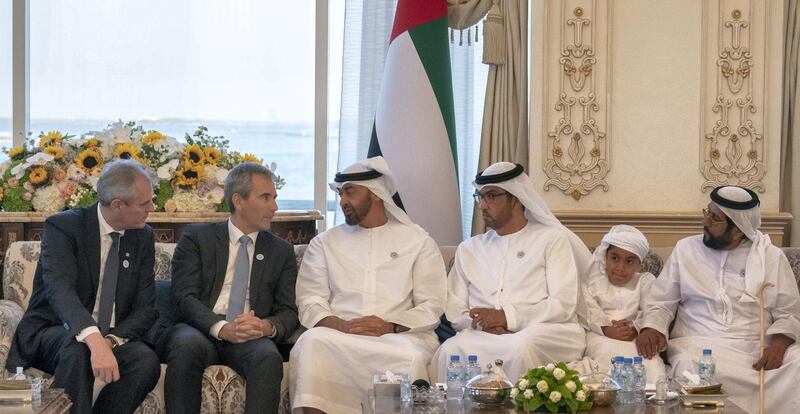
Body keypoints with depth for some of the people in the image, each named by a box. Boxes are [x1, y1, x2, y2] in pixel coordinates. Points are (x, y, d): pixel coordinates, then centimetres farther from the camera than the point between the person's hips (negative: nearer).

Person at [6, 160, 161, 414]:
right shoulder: (63, 227, -11)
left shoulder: (142, 237, 4)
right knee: (77, 350, -38)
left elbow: (145, 309, 0)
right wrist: (94, 341, -46)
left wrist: (111, 341, -22)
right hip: (54, 333, -4)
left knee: (146, 361, -28)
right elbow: (59, 290, -28)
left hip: (112, 338, 4)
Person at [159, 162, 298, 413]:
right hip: (200, 331, -1)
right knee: (188, 345, -37)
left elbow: (288, 312, 10)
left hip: (251, 337, 2)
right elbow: (185, 298, -3)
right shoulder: (197, 237, 9)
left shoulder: (282, 251, 18)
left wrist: (267, 326, -15)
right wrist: (222, 328, -22)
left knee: (268, 356, -33)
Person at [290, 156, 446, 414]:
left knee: (410, 355, -36)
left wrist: (391, 327, -13)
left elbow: (431, 307, 5)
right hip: (339, 335, 1)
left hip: (399, 335, -1)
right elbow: (309, 302, 7)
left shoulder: (419, 242, 13)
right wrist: (340, 325, -13)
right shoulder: (324, 244, 18)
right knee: (311, 342, -32)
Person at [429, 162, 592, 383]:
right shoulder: (469, 249, 23)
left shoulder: (552, 240, 10)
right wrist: (483, 323, -9)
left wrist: (507, 316, -12)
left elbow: (563, 304, -1)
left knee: (521, 347, -38)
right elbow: (454, 309, 14)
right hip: (483, 335, 2)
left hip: (545, 331, -2)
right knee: (451, 350, -32)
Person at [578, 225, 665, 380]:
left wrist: (635, 328, -18)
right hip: (600, 336, -1)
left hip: (636, 336, 1)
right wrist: (606, 329, -18)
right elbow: (587, 311, 2)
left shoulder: (645, 281, 22)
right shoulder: (591, 281, 20)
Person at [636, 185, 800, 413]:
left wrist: (778, 344, -15)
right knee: (687, 367, -36)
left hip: (758, 348, 1)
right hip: (698, 344, -1)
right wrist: (651, 329, -14)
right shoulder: (686, 249, 8)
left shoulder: (771, 257, 8)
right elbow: (661, 302, 8)